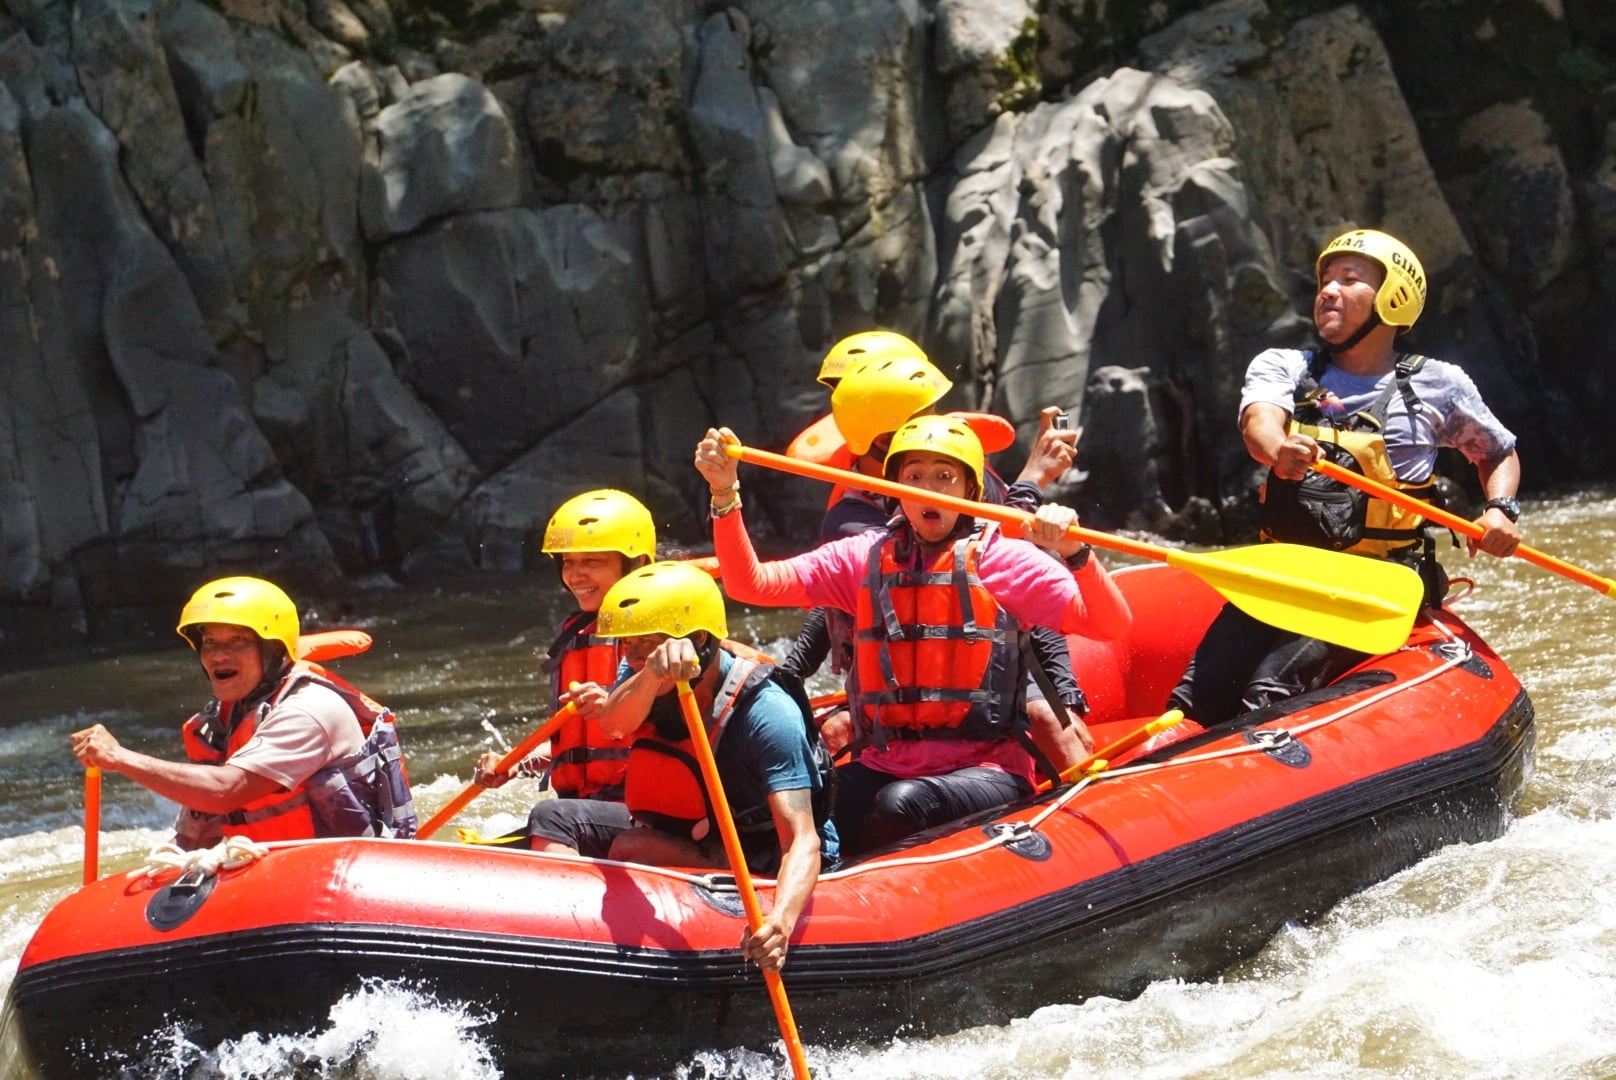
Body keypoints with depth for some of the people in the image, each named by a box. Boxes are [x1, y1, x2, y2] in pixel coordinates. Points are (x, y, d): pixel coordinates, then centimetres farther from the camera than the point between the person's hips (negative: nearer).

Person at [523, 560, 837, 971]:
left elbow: (803, 840, -38)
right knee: (553, 817, -4)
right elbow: (613, 723, -35)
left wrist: (782, 920, -57)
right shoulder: (642, 673, -11)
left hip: (761, 860, -7)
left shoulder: (767, 713, -29)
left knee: (632, 847, -29)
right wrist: (652, 672, -57)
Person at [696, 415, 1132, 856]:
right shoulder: (864, 557, 11)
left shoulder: (1004, 560, 1)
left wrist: (1074, 552, -25)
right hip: (883, 766, 2)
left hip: (986, 769, -2)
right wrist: (725, 495, -9)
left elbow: (1112, 624, -8)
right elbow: (751, 584, 4)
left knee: (901, 804, -33)